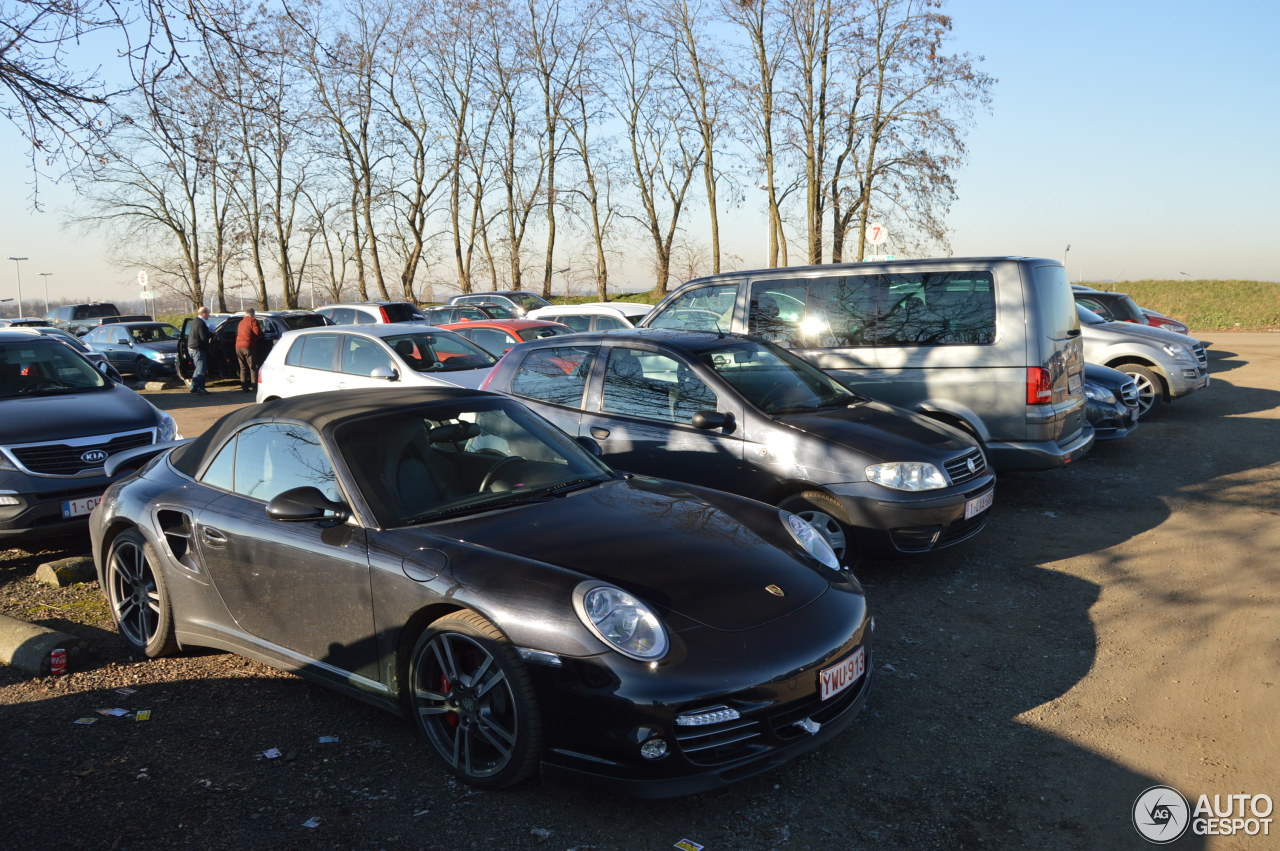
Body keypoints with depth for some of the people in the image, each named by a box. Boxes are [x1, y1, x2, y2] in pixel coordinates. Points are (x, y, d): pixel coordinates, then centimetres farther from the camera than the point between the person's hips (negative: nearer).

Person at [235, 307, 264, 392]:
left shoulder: (241, 322, 22)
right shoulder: (253, 321, -2)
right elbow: (258, 333, -13)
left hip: (238, 346, 7)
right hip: (248, 347, -7)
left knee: (243, 368, 12)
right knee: (253, 367, -5)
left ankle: (244, 387, 12)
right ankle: (254, 387, -10)